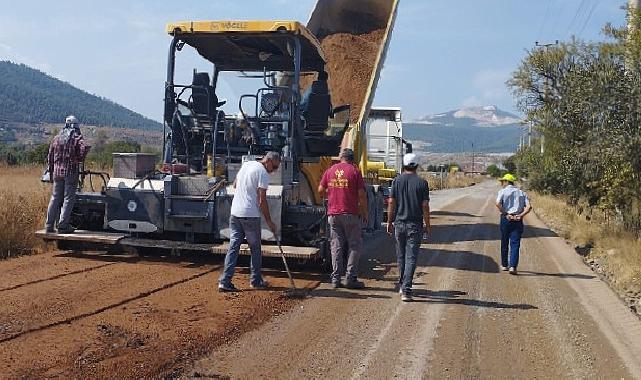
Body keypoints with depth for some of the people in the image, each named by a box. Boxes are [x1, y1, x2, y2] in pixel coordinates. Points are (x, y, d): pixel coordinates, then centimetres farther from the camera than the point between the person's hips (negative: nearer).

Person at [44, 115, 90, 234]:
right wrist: (78, 160, -7)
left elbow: (50, 157, 13)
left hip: (57, 171, 5)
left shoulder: (56, 138, 11)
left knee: (55, 198, 12)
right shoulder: (77, 138, -3)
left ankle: (49, 225, 14)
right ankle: (63, 226, -1)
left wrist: (51, 171, 21)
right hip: (71, 171, -5)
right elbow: (84, 148, -23)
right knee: (68, 199, 0)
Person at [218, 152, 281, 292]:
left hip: (235, 212, 7)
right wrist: (269, 221, -8)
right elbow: (262, 200, -14)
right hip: (250, 215, -7)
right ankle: (256, 281, 17)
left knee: (233, 246, 5)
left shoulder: (246, 165, 13)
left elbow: (235, 185, 26)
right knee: (255, 248, 8)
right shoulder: (262, 173, -11)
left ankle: (225, 281, -1)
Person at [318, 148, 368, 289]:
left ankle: (336, 278, 8)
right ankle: (351, 278, 1)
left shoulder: (330, 170, 8)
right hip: (350, 214, -4)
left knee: (336, 246, 8)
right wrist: (365, 213, 4)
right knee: (355, 246, 4)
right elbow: (361, 195, -6)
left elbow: (320, 191, 11)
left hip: (333, 214, 4)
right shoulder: (354, 171, -3)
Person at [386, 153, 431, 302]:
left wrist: (389, 221, 7)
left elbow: (391, 202, -1)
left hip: (399, 223, 2)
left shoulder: (397, 181, 0)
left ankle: (402, 285, 28)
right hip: (415, 225, -2)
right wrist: (427, 224, 3)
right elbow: (425, 206, -6)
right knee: (411, 257, -3)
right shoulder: (422, 183, -4)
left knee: (401, 256, 17)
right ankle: (406, 290, -9)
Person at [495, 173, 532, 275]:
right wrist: (520, 216, -5)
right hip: (518, 220, 2)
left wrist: (505, 214, -11)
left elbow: (498, 204, -17)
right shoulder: (522, 193, 11)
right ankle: (513, 266, -13)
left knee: (504, 243, 12)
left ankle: (504, 265, 22)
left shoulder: (503, 191, 1)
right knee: (515, 244, -1)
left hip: (506, 218, -2)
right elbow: (529, 207, -1)